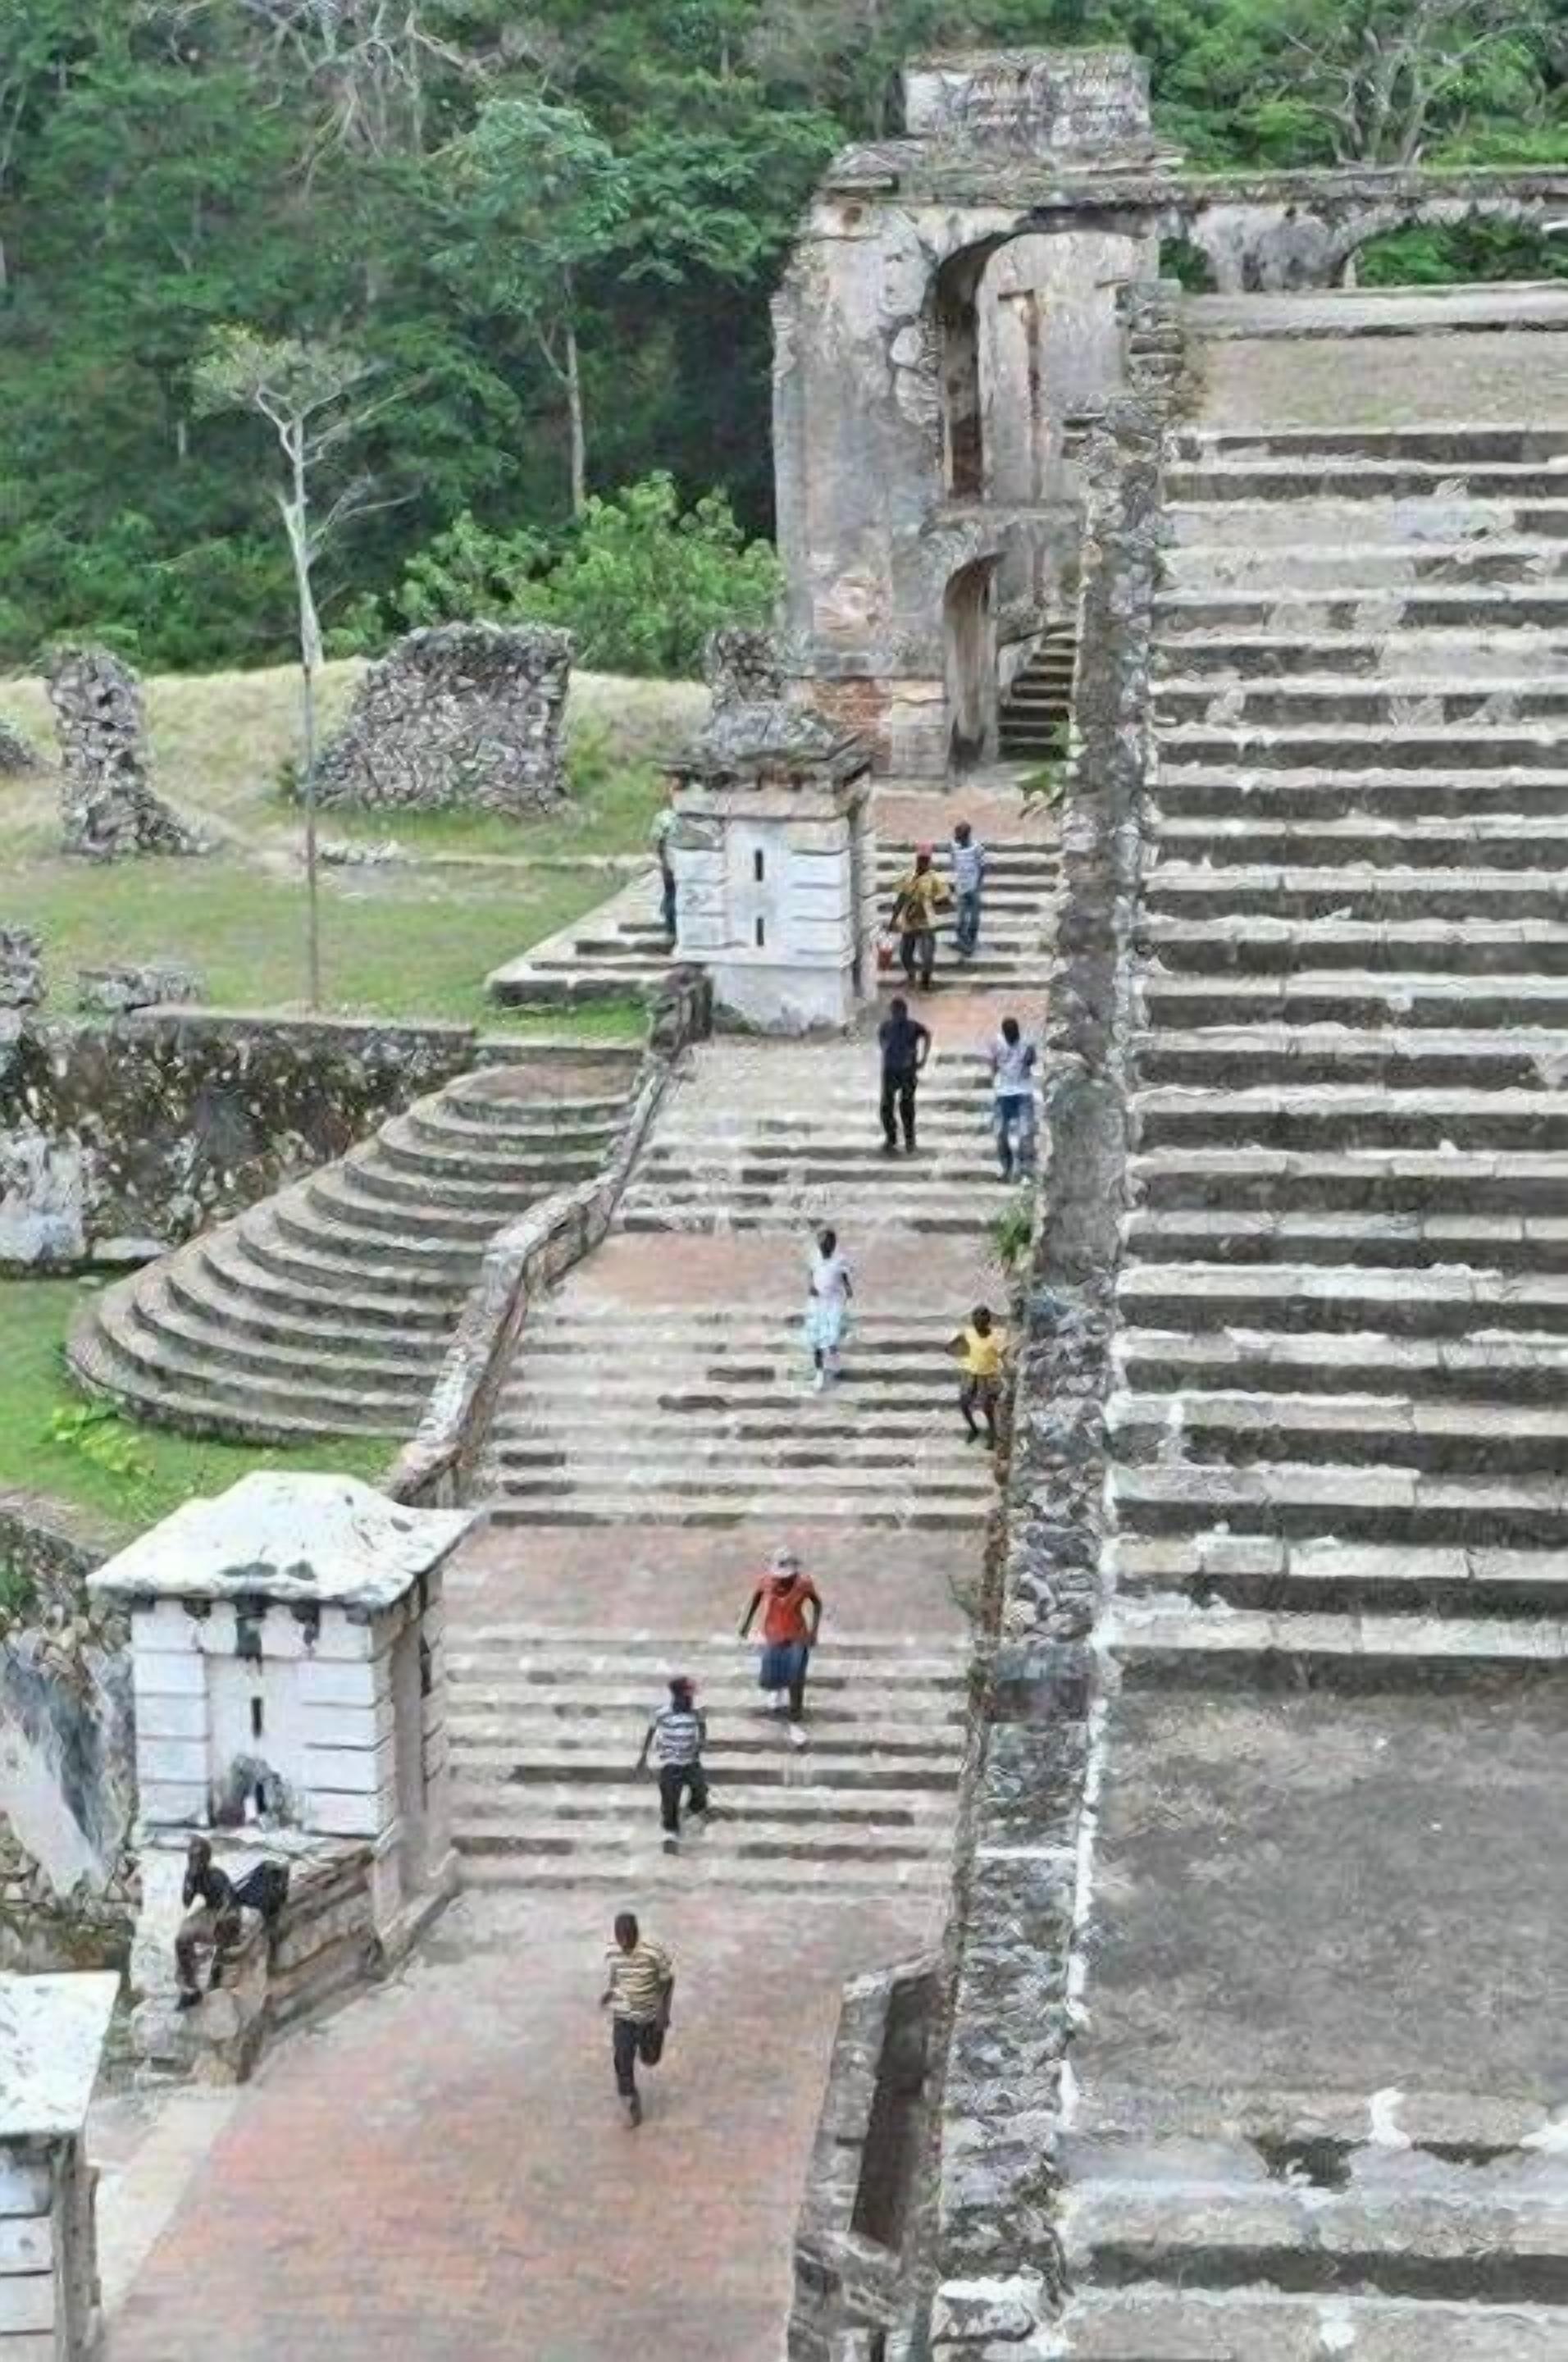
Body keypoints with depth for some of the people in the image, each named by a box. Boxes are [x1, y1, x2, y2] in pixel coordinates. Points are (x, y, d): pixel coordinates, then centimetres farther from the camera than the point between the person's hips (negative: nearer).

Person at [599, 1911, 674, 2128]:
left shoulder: (653, 1951, -25)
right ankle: (631, 2104, 16)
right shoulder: (612, 1953, -13)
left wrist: (664, 2011, -15)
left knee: (650, 2059, 15)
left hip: (650, 2015, -2)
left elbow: (668, 1981, -12)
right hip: (623, 2016, 2)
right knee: (622, 2062, -6)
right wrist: (607, 1994, -13)